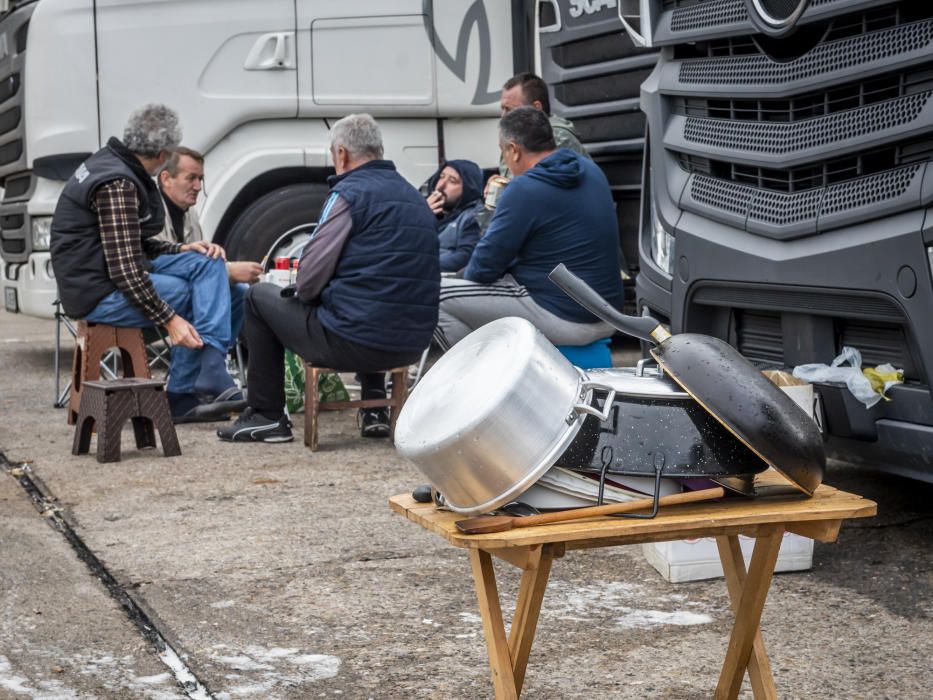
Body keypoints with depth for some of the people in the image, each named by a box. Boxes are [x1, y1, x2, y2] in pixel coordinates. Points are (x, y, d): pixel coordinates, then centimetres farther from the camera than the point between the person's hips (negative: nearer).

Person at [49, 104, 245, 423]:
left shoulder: (111, 164, 10)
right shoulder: (117, 185, -21)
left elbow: (134, 246, 16)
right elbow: (124, 270, -24)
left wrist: (181, 250, 1)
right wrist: (169, 319, -22)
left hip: (118, 274, 10)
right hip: (98, 292, -10)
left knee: (208, 263, 1)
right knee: (199, 297, -11)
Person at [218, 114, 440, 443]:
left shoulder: (349, 193, -9)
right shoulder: (415, 197, 14)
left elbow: (311, 275, -12)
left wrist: (301, 293, 12)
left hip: (352, 342, -7)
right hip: (414, 345, 8)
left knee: (259, 297, 16)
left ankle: (267, 417, 18)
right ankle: (374, 410, 32)